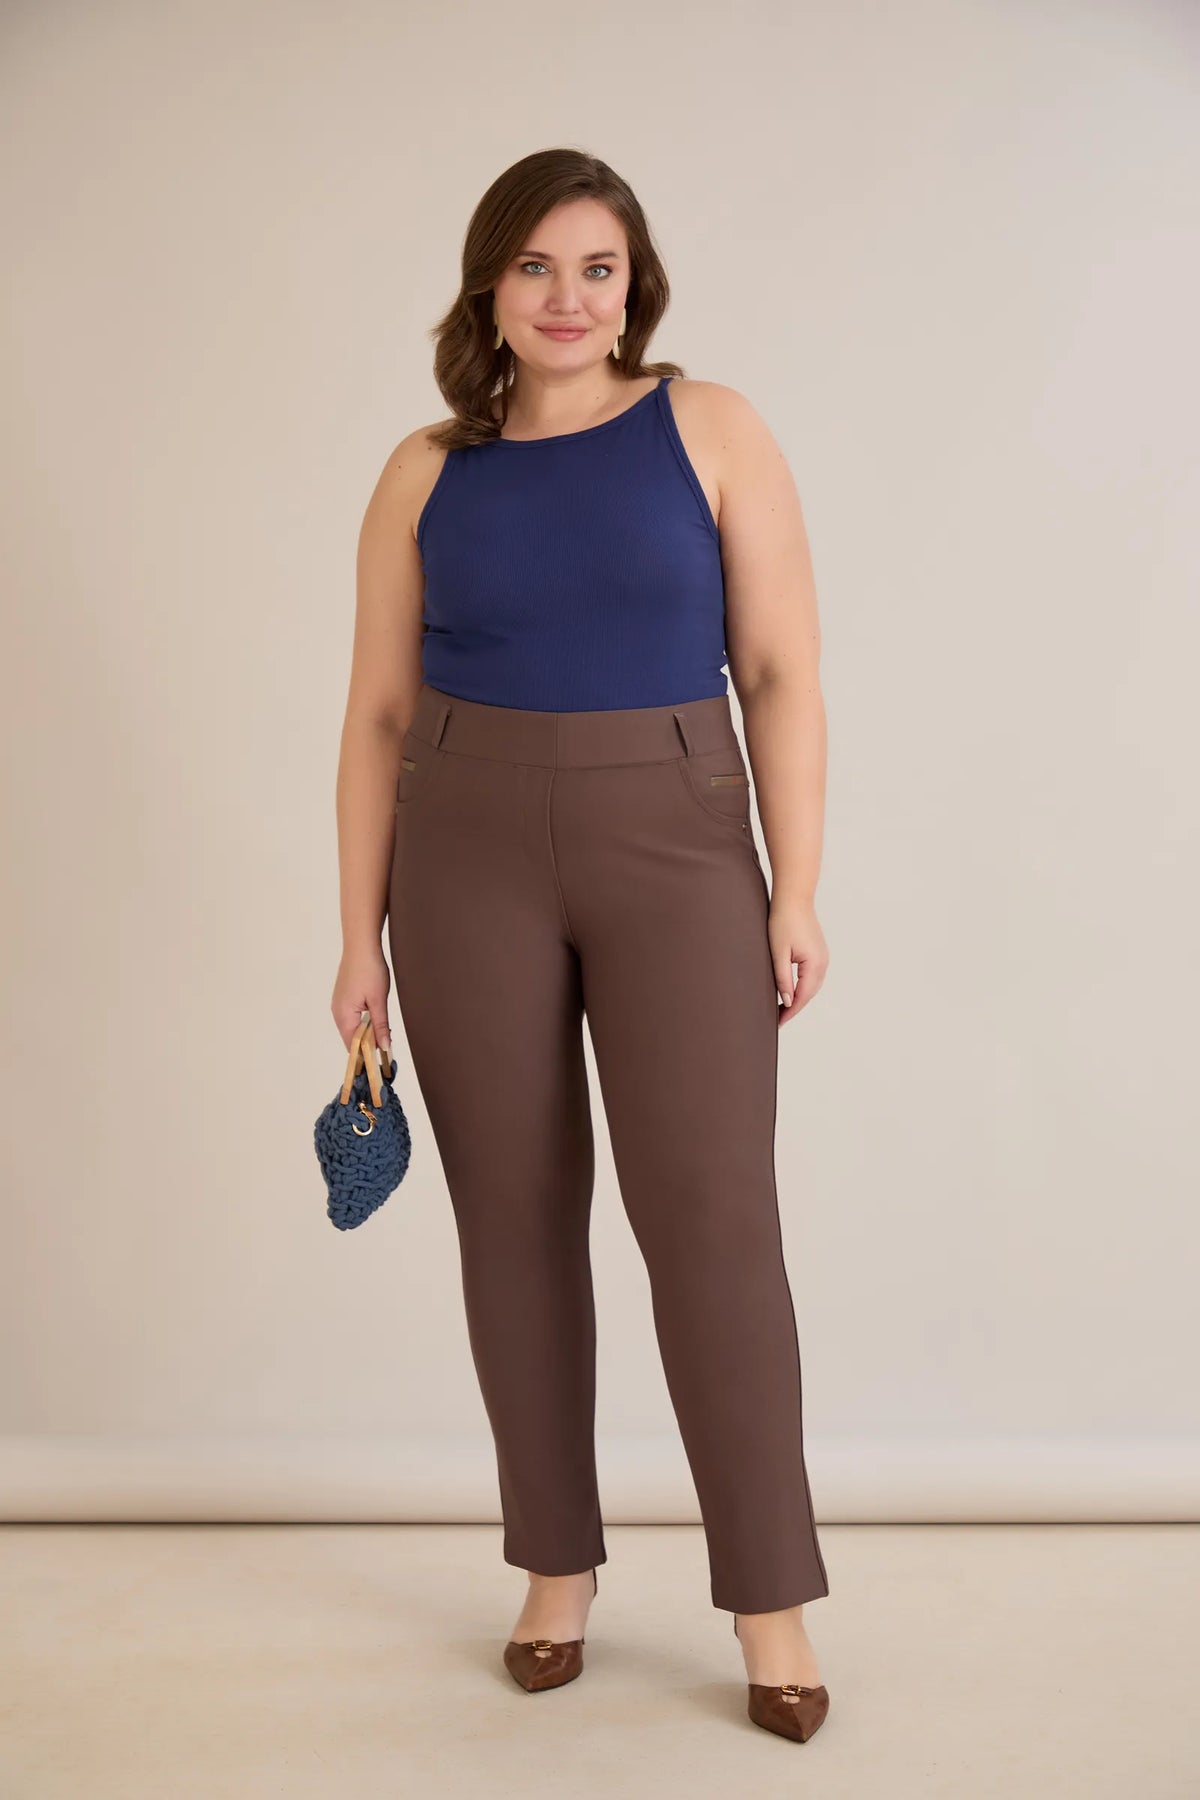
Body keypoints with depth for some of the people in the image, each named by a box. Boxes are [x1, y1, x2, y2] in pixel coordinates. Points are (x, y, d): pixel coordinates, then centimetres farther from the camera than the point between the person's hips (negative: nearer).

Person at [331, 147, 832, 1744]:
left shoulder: (711, 432, 0)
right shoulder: (427, 474, 5)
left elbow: (782, 672, -3)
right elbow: (379, 715, 7)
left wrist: (799, 890, -9)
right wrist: (361, 935, 3)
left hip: (676, 852, -2)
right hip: (472, 857, 2)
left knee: (713, 1212, -8)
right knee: (515, 1213, 6)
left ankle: (772, 1599, 4)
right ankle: (558, 1565, 21)